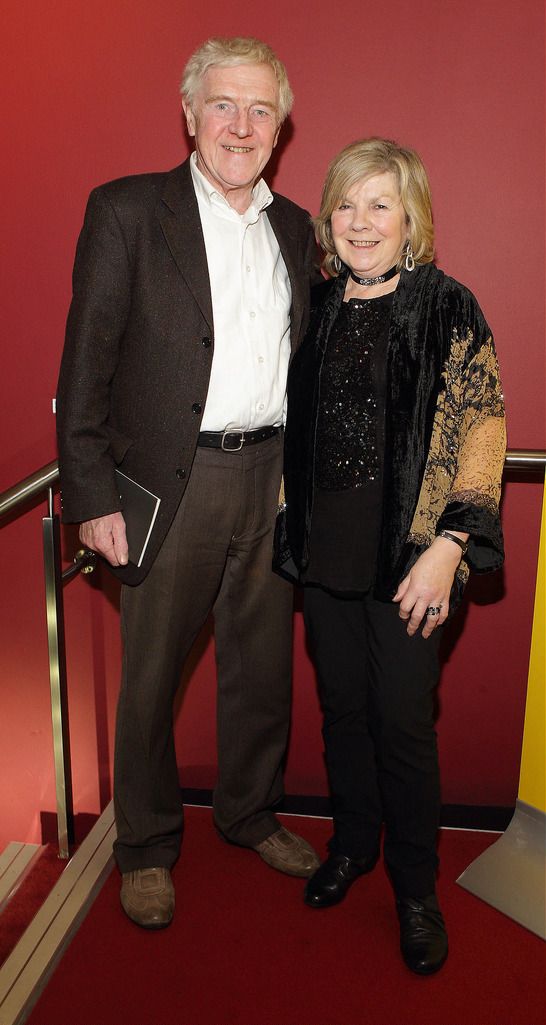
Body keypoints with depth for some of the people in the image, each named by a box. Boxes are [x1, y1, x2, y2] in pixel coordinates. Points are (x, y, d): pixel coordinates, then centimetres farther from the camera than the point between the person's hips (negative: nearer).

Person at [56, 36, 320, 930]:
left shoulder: (295, 228, 12)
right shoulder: (126, 210, -3)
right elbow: (87, 363, -7)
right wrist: (92, 495, -12)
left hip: (272, 480, 5)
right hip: (171, 485, -4)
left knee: (264, 664, 16)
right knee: (151, 677, 8)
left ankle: (251, 814, 38)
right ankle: (147, 847, 28)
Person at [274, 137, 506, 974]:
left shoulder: (448, 309, -7)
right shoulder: (318, 308, 8)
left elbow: (480, 434, -11)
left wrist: (446, 548, -17)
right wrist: (289, 527, 12)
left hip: (407, 558, -4)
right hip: (324, 550, 5)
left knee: (403, 722, 3)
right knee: (342, 705, 15)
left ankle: (416, 887, 25)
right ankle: (352, 843, 38)